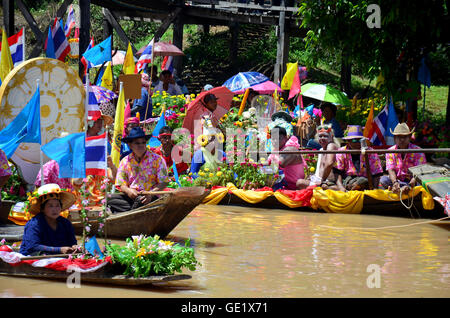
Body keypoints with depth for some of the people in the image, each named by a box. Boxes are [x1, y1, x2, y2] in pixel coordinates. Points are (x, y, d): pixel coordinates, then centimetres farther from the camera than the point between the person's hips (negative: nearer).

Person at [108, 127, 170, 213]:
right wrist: (128, 190, -16)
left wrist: (151, 193, -21)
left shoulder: (156, 159, 3)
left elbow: (163, 182, -3)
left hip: (151, 197, -3)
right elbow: (120, 184, 9)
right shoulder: (125, 162, 11)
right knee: (111, 199, -24)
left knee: (140, 200, -39)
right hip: (131, 196, 3)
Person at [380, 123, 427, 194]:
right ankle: (408, 187, -33)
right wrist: (395, 182, -33)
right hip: (398, 180, 2)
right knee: (383, 179, -28)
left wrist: (414, 180, -39)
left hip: (412, 180, -2)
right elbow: (391, 170, -10)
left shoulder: (417, 151, -6)